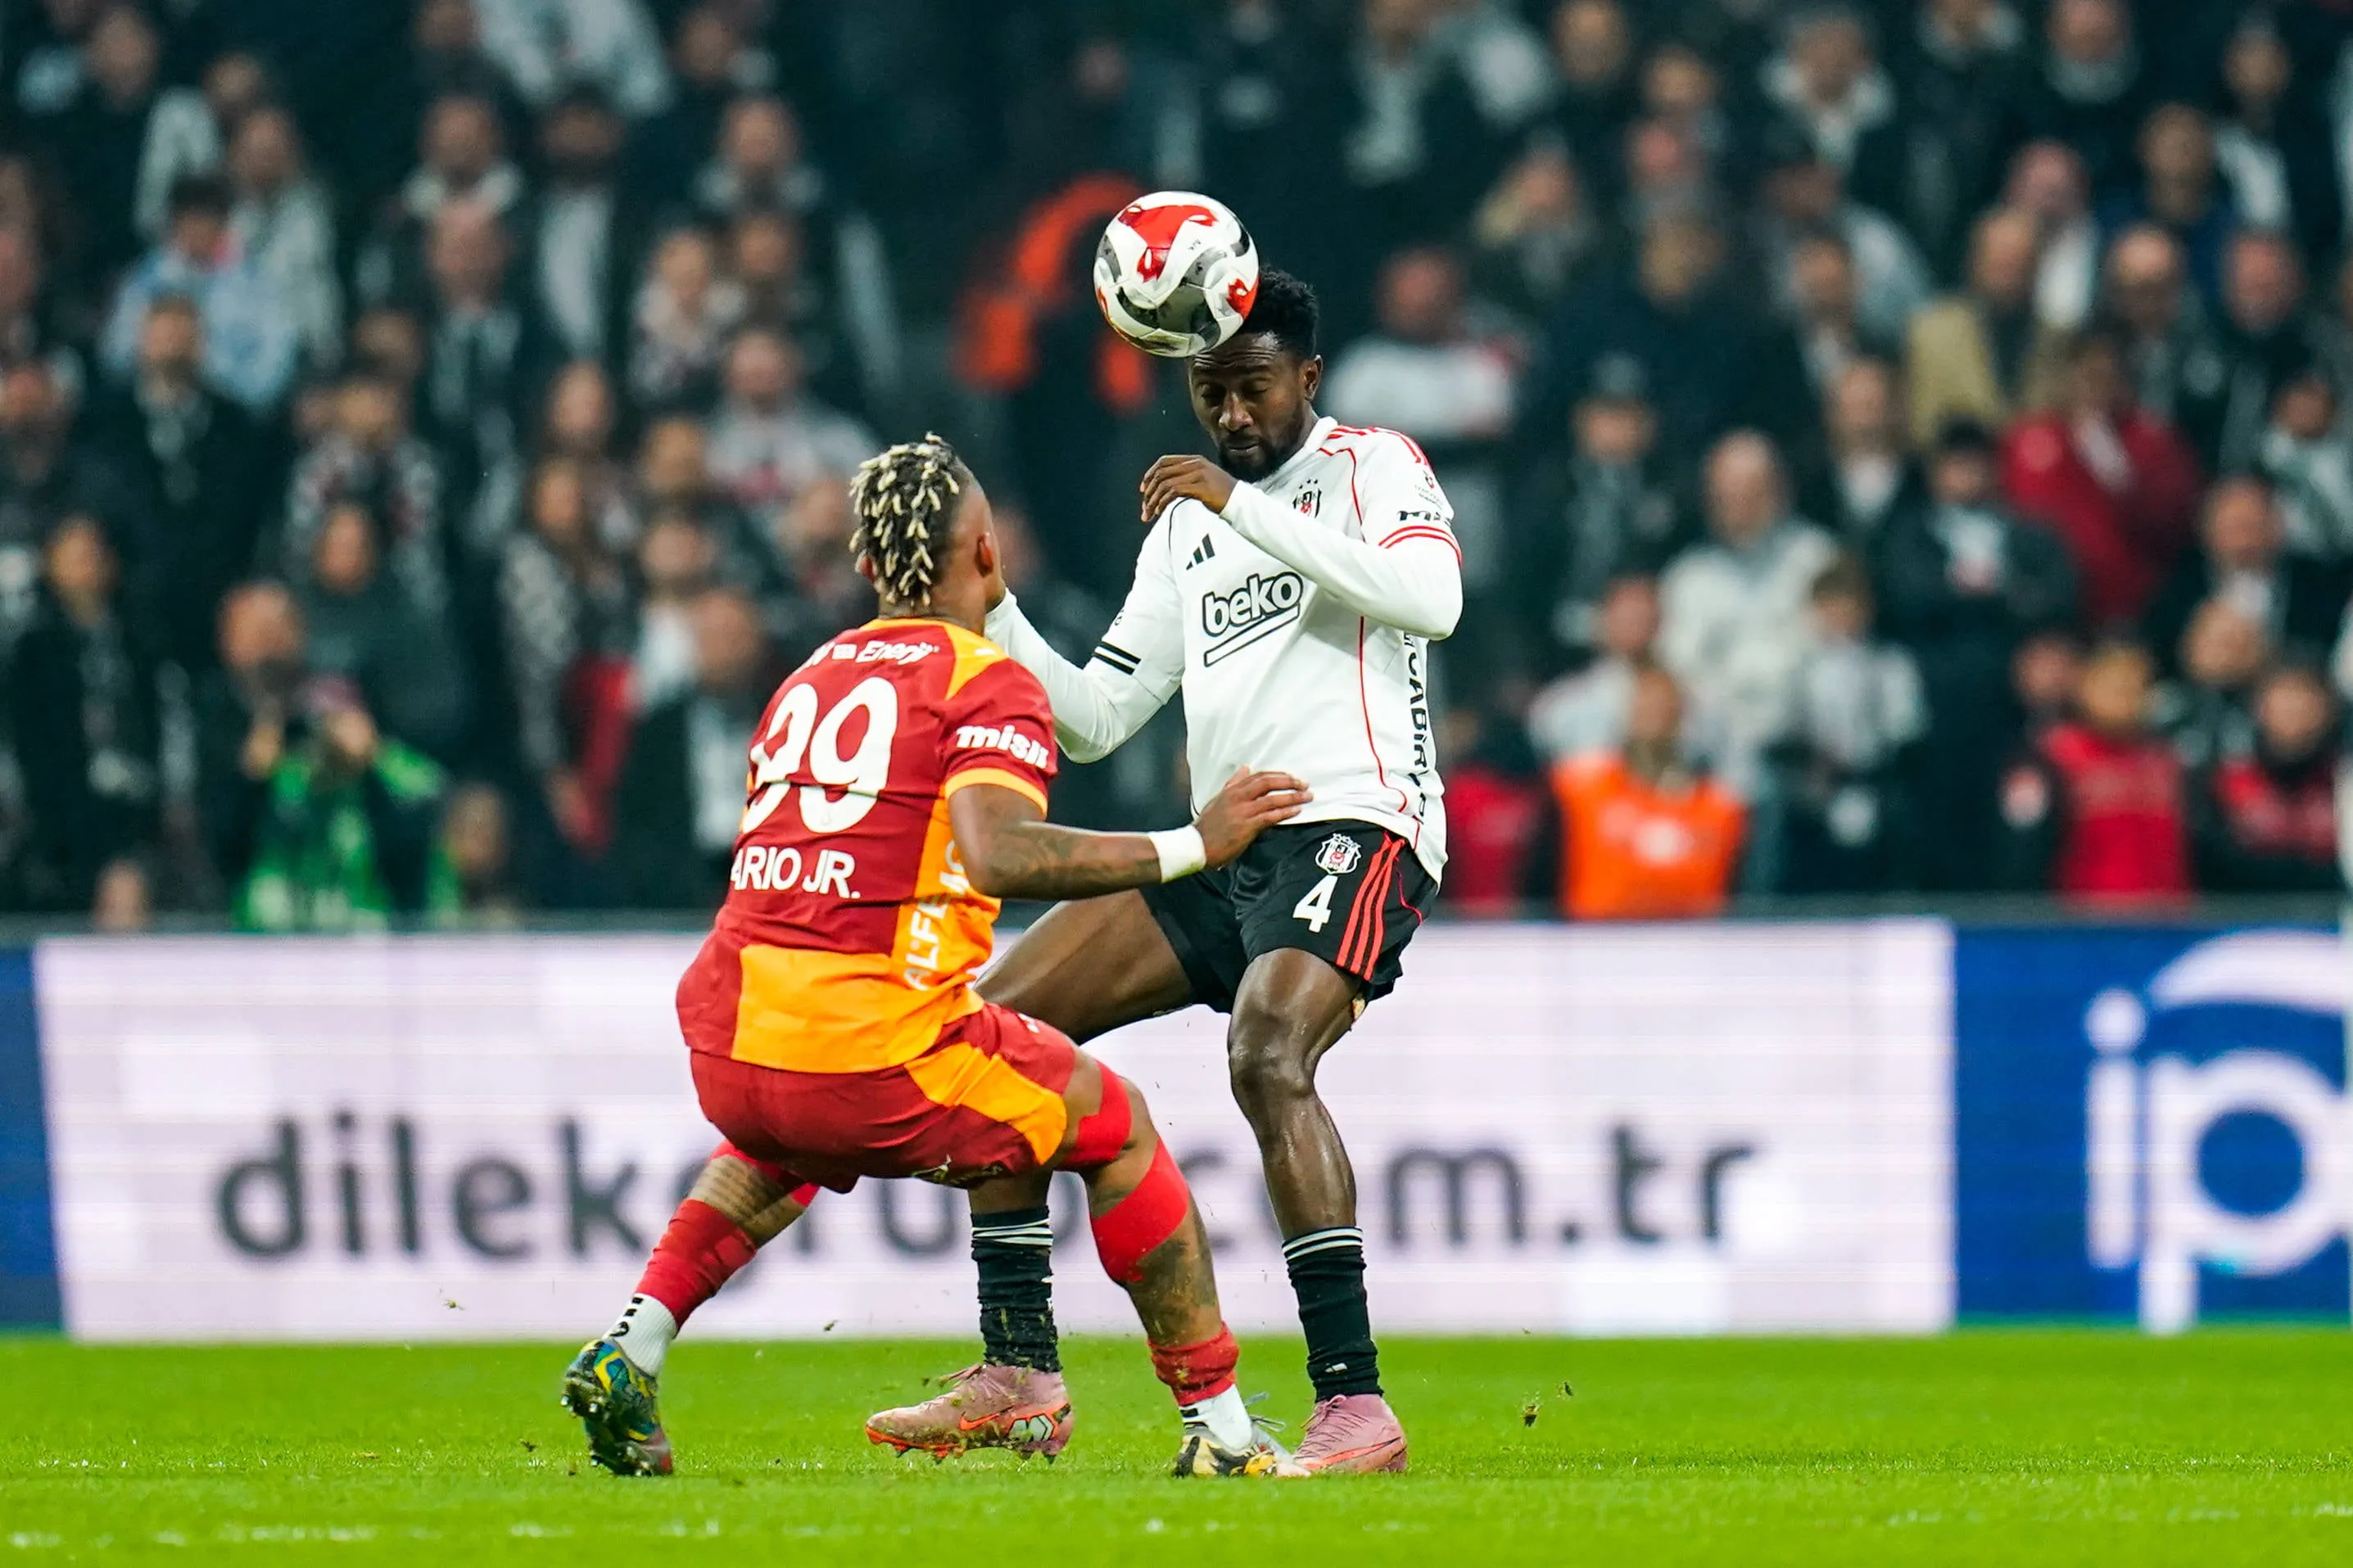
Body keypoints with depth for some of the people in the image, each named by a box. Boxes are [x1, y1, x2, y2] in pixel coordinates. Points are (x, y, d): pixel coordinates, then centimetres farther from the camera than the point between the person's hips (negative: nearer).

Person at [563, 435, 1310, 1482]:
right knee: (1115, 1126, 15)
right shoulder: (990, 684, -2)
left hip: (725, 1054, 6)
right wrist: (1190, 847, -14)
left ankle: (628, 1353, 21)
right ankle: (1219, 1431, 13)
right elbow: (998, 856, -20)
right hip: (871, 1053, -6)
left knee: (784, 1144, 41)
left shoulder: (809, 679, 19)